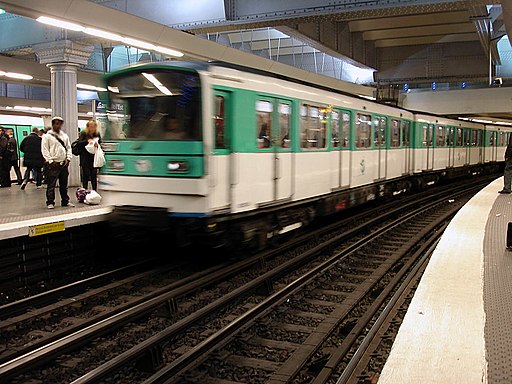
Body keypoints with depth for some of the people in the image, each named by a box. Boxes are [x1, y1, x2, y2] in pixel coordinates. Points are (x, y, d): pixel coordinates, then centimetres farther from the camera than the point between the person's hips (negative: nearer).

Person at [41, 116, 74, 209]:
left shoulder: (65, 136, 14)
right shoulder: (47, 136, -2)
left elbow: (69, 148, 15)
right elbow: (45, 150, -6)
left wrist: (68, 159, 2)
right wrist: (50, 161, -12)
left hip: (64, 164, 5)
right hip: (53, 164, -5)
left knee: (64, 184, 12)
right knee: (51, 185, -3)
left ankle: (65, 201, 20)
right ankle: (50, 203, 3)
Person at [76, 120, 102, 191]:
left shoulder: (97, 134, 5)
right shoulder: (83, 133, -3)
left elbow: (100, 143, 8)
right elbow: (79, 143, -7)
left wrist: (97, 144, -14)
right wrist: (87, 141, -21)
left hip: (94, 158, 3)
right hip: (85, 159, -3)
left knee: (94, 176, 8)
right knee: (85, 175, 0)